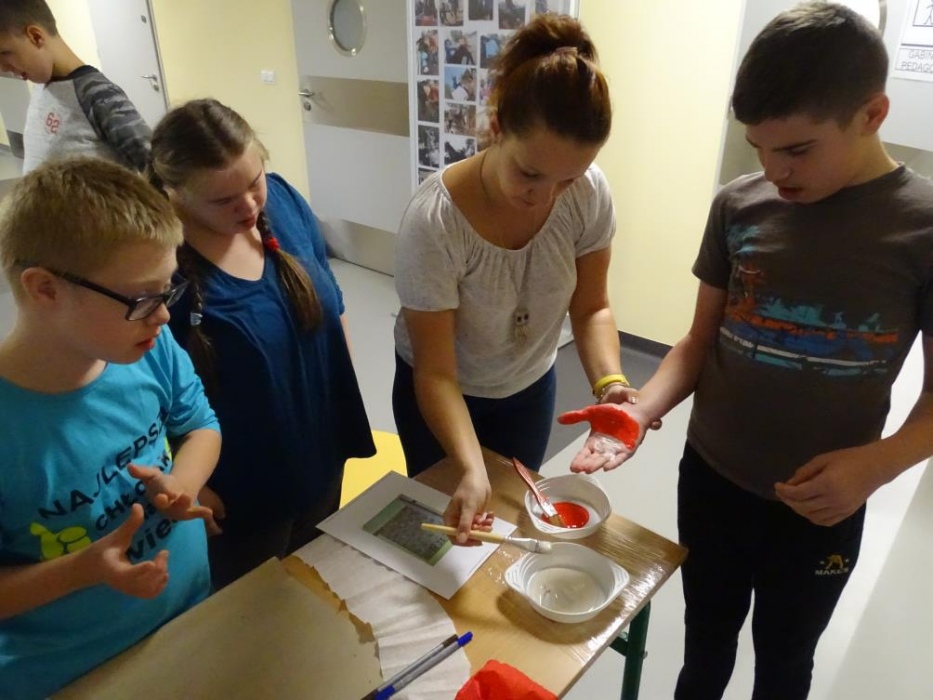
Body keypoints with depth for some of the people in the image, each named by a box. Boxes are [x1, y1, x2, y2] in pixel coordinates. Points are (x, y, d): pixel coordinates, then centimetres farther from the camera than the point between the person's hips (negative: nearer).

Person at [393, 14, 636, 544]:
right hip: (442, 394, -3)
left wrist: (610, 383, -30)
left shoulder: (590, 194, -23)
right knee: (446, 525, 21)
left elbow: (591, 307, -11)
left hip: (529, 389, 3)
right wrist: (472, 470, -42)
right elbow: (435, 372, -29)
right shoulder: (435, 222, -35)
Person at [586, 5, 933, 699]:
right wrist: (643, 408, -18)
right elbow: (702, 339, 0)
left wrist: (875, 463, -25)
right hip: (709, 480, 2)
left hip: (818, 507, -2)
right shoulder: (738, 206, -6)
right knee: (706, 643, 25)